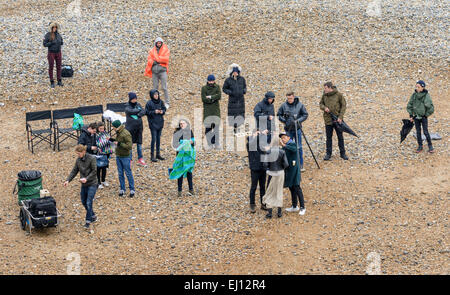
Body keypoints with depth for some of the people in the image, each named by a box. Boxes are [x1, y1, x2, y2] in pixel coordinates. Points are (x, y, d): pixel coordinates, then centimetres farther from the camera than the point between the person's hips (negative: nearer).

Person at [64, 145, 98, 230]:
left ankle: (88, 221, -3)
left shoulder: (92, 158, -14)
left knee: (89, 202, -10)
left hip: (92, 184, -7)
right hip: (84, 184, 7)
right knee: (84, 202, 14)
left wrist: (87, 179, -26)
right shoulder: (78, 160, 3)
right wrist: (68, 180, -5)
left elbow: (94, 171, -14)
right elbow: (74, 171, 7)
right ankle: (93, 216, 32)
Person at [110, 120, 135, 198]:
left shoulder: (126, 134, -20)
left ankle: (132, 190, 9)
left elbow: (129, 146, -23)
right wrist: (113, 140, 6)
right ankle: (122, 189, 21)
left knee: (128, 173, 0)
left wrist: (120, 144, -26)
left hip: (125, 156, -8)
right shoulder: (118, 133, 6)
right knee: (120, 173, 12)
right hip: (118, 156, 8)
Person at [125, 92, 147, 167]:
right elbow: (131, 111, -21)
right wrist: (139, 110, -7)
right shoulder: (127, 106, -5)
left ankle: (140, 159, 15)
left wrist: (138, 114, -20)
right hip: (130, 127, -4)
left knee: (139, 143, 8)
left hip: (139, 127, 4)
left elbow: (143, 111, -3)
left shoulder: (138, 104, 8)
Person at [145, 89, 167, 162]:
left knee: (158, 138, 11)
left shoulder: (160, 102, 3)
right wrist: (154, 112, -20)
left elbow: (164, 109, 13)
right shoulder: (149, 103, -11)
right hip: (153, 123, -5)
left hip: (160, 122, 5)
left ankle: (158, 154, 20)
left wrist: (162, 111, -8)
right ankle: (152, 155, -1)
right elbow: (146, 112, -8)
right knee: (154, 139, -7)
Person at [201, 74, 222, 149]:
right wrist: (214, 99, -7)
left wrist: (210, 97, -11)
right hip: (207, 110, -1)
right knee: (208, 126, -6)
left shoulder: (217, 87, 7)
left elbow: (219, 96, -7)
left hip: (216, 109, 1)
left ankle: (216, 143, -1)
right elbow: (203, 99, -9)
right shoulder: (204, 88, 1)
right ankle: (209, 144, -1)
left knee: (216, 126, -4)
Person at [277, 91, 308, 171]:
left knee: (299, 147, 2)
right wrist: (284, 121, -7)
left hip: (297, 129, -1)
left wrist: (298, 120, -13)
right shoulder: (284, 105, -4)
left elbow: (305, 115, 0)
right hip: (288, 129, 1)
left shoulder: (300, 105, -6)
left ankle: (300, 165, 9)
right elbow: (279, 115, 6)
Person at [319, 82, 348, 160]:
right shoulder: (324, 95, 1)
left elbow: (344, 106, -6)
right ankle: (328, 154, 16)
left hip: (337, 119, -2)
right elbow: (321, 104, 13)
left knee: (340, 137, 7)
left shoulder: (339, 95, -8)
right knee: (329, 137, 8)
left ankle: (342, 153, 18)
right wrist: (324, 108, -11)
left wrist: (340, 117, -13)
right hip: (328, 119, 2)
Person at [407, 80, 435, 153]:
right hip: (416, 117, 4)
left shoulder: (426, 96, -17)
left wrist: (426, 115, -7)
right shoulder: (414, 95, -5)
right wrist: (411, 115, 3)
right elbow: (409, 105, 6)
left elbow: (431, 108, -13)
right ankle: (420, 146, 21)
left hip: (423, 117, -4)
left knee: (425, 132, -1)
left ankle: (430, 146, 15)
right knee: (418, 132, 10)